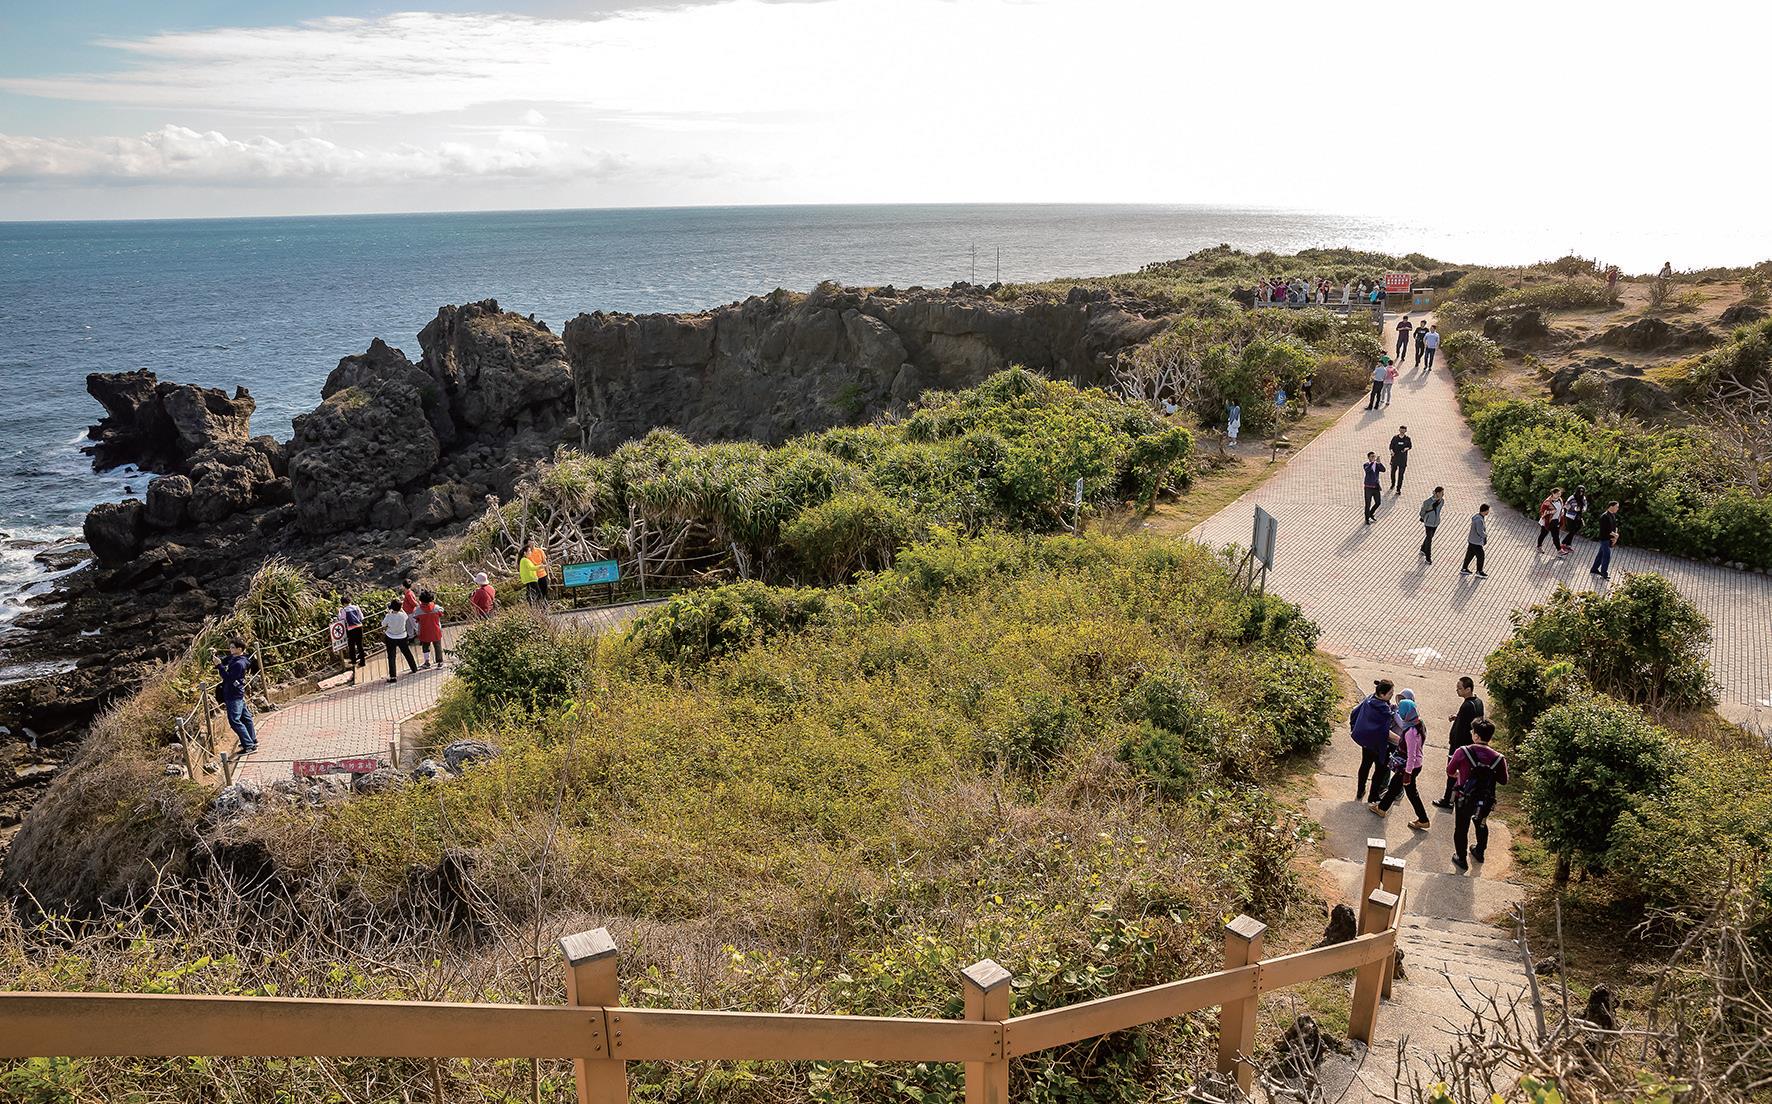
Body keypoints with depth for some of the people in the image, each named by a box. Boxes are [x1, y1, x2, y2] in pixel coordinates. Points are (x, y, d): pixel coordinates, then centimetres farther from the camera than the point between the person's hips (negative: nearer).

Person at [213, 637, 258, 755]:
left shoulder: (239, 663, -23)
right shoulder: (233, 657, 7)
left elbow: (228, 678, -25)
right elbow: (223, 660, 17)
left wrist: (219, 665, -25)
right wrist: (214, 655, -2)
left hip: (234, 696, -10)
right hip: (238, 694, 10)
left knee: (235, 721, -10)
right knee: (245, 717, 19)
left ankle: (249, 746, -10)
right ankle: (253, 740, 32)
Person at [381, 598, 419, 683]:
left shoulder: (388, 616, -23)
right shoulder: (403, 615, -18)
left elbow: (383, 624, -6)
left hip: (391, 638, -3)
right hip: (402, 637, 3)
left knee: (391, 657, 3)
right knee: (407, 653, 22)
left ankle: (392, 676, 0)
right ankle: (414, 669, 38)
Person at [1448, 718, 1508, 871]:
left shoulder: (1463, 752, -22)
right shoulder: (1498, 758, -17)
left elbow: (1450, 771, -7)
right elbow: (1503, 781, -4)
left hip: (1464, 798, -3)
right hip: (1485, 801, 3)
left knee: (1461, 828, 18)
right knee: (1481, 824, 30)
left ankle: (1461, 859, 29)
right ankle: (1479, 852, 50)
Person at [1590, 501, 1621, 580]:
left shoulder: (1614, 515, 6)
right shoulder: (1605, 516, -22)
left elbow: (1615, 526, 12)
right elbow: (1606, 530, -25)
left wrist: (1615, 537, -2)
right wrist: (1615, 535, -15)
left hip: (1610, 539, 9)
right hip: (1604, 538, -9)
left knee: (1601, 554, 18)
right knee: (1607, 555, -5)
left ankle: (1594, 569, 30)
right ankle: (1604, 574, 3)